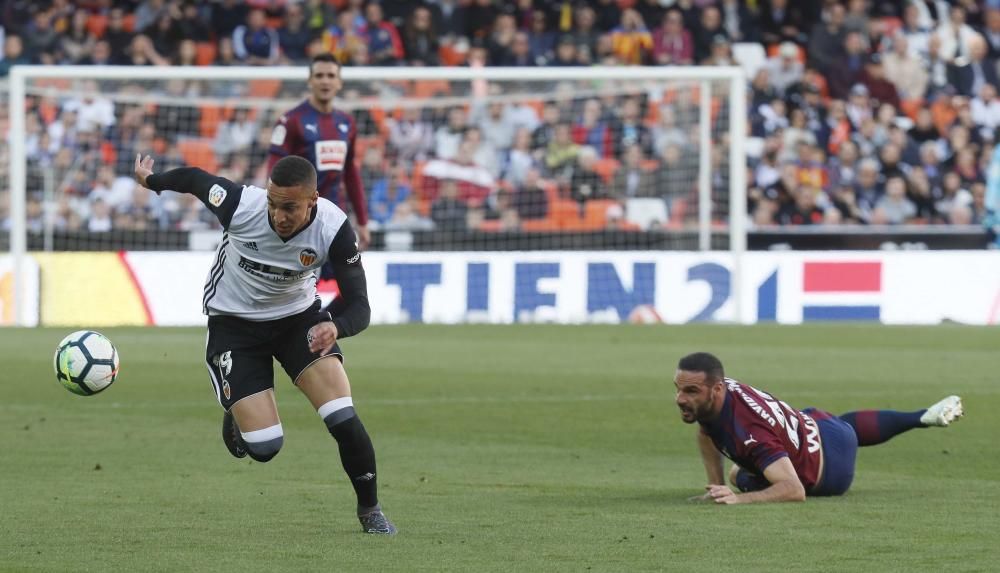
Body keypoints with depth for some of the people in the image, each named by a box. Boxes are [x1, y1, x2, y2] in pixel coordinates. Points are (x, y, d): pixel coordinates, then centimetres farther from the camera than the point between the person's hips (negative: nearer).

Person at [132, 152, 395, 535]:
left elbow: (358, 305, -24)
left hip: (299, 316, 1)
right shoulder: (240, 205, -30)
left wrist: (335, 327, -47)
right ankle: (235, 417, 29)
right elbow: (193, 178, -8)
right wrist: (151, 181, 13)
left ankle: (370, 509, 9)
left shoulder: (334, 228, -27)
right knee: (264, 447, -10)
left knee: (344, 419, -17)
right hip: (233, 324, -1)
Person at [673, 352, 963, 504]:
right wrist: (716, 486, -5)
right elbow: (706, 433, 3)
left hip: (829, 470, -8)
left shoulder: (750, 432, -51)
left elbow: (794, 490, -56)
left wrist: (739, 498, -66)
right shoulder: (712, 393, -25)